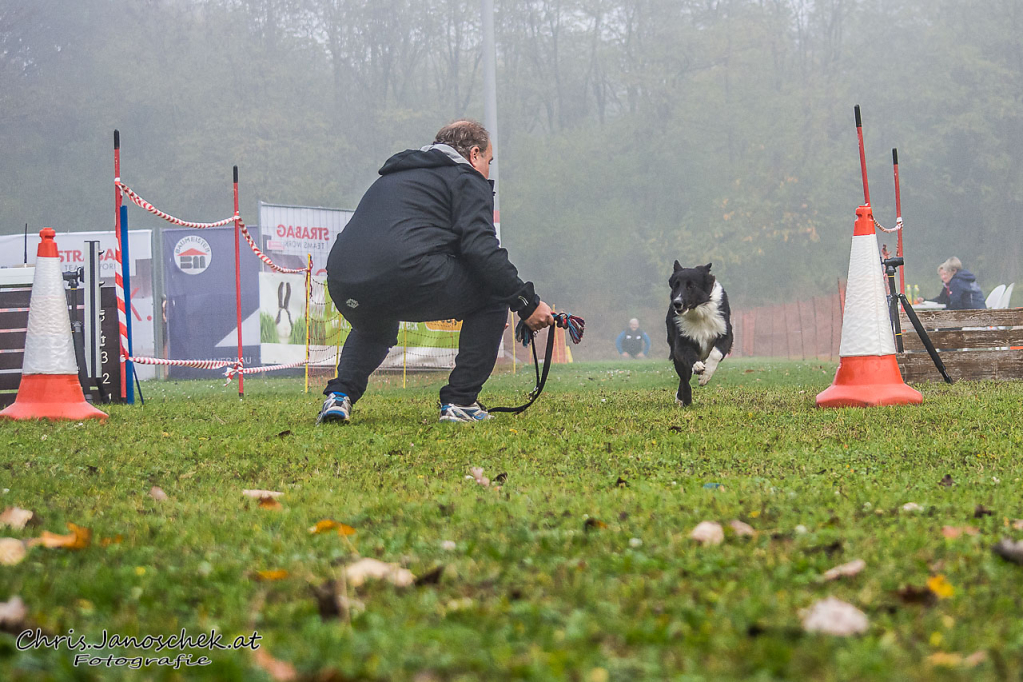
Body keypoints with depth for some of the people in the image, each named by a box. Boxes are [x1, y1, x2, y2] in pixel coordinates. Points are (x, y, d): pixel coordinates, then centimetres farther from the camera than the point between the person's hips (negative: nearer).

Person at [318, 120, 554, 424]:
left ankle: (340, 394, 14)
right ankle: (460, 402, 9)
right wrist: (527, 303, 2)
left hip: (343, 287, 8)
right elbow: (481, 249, -4)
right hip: (405, 278, -8)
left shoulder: (394, 176, 36)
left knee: (374, 331, 41)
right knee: (494, 294, 14)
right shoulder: (467, 180, 12)